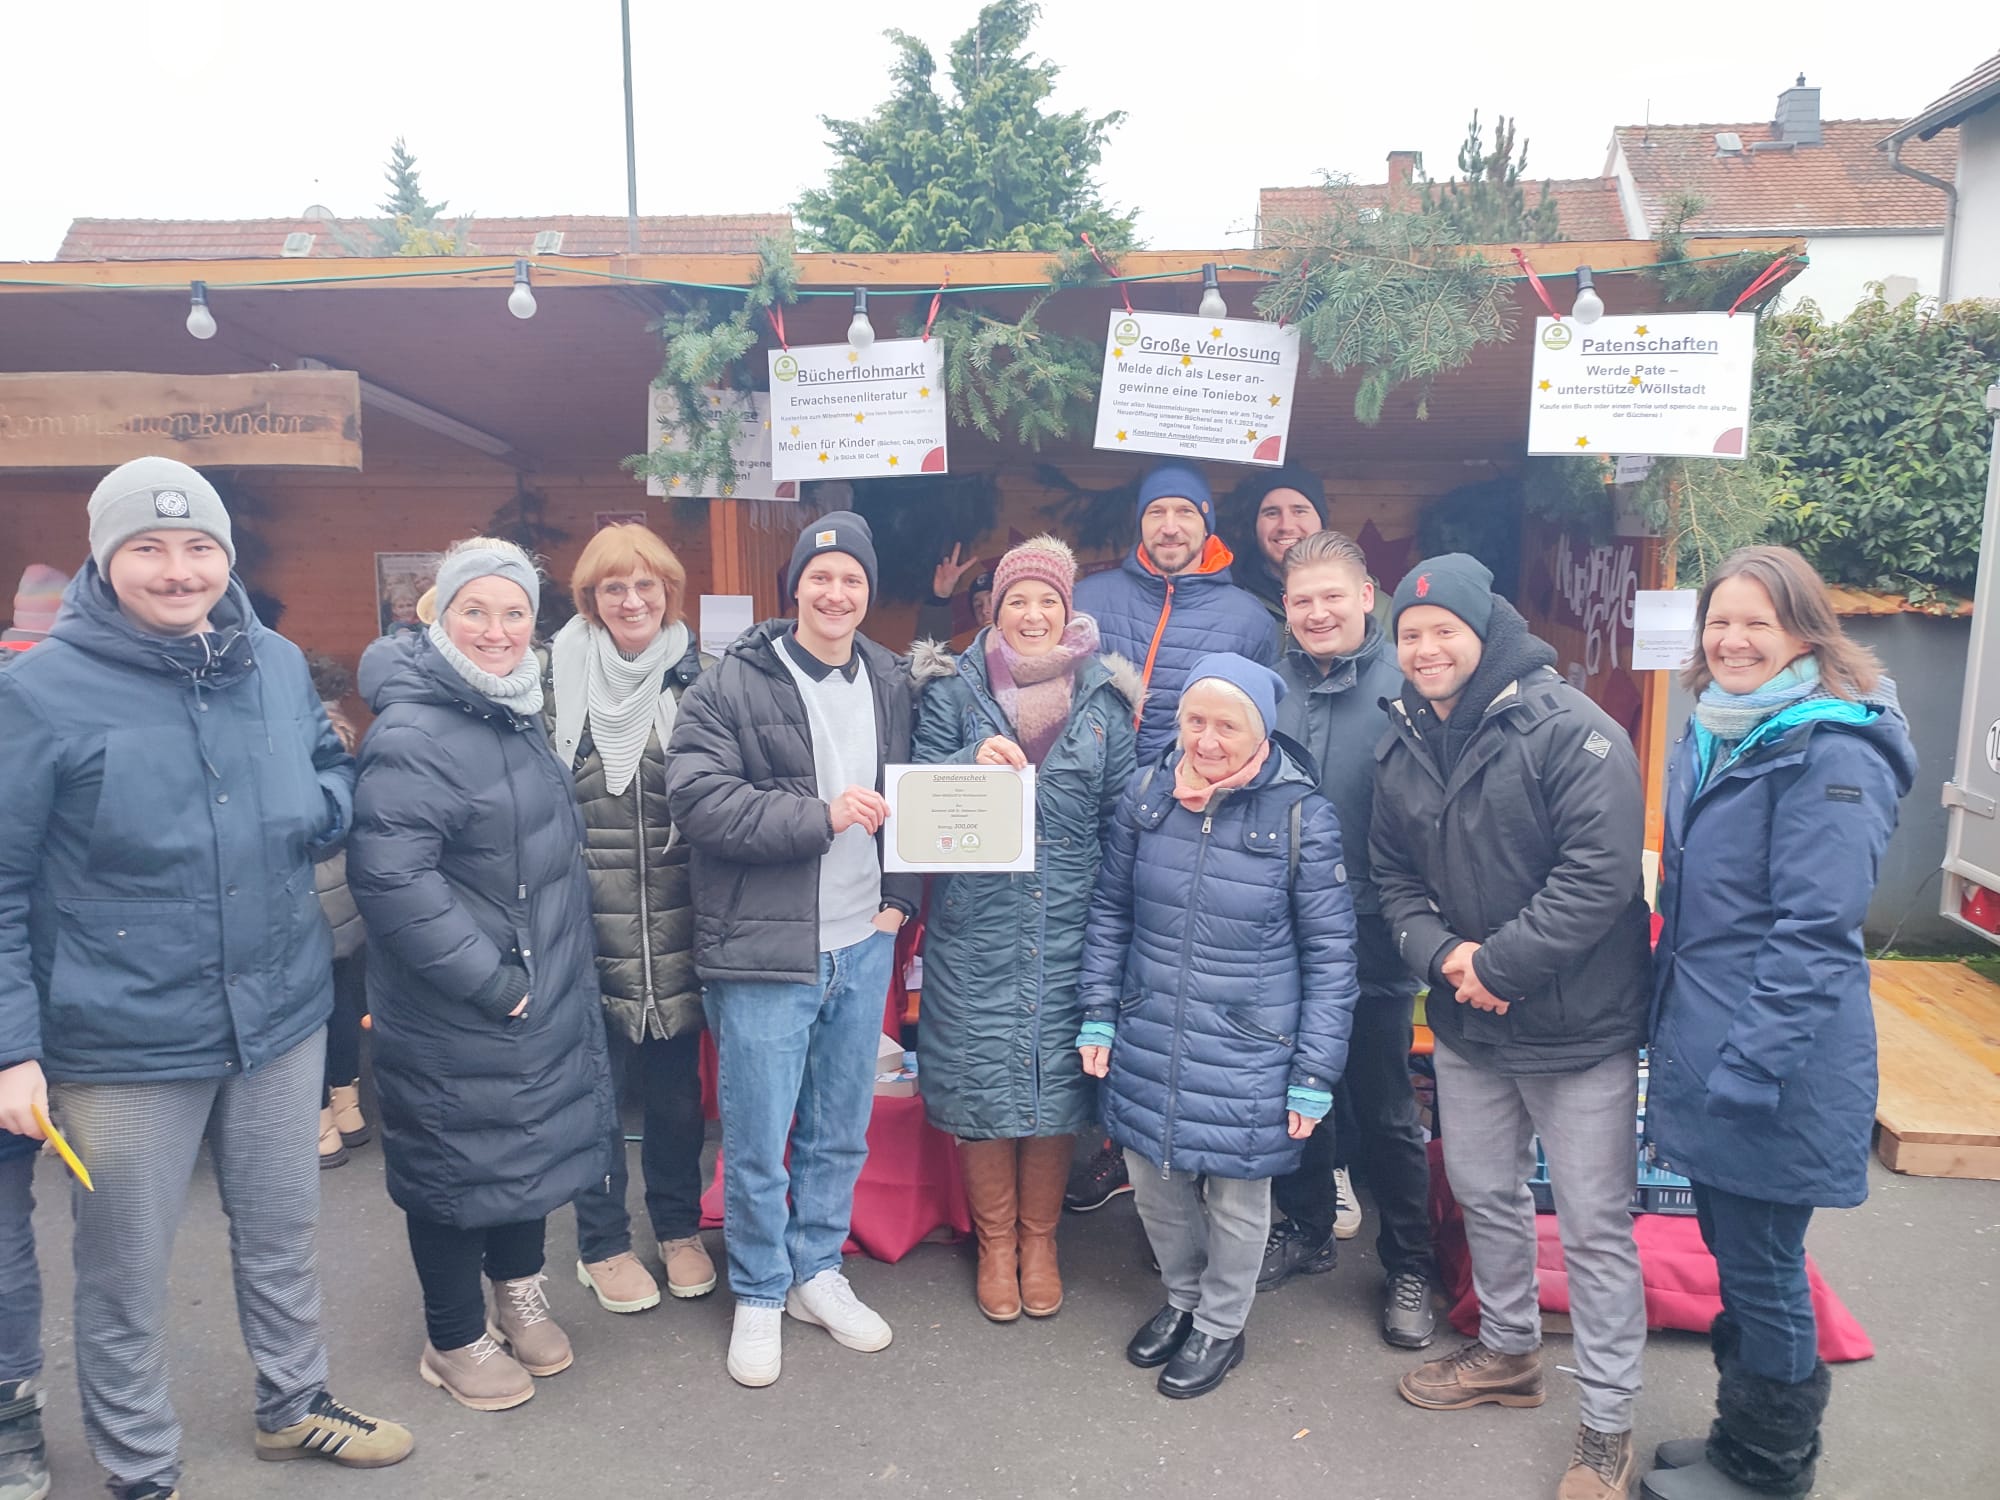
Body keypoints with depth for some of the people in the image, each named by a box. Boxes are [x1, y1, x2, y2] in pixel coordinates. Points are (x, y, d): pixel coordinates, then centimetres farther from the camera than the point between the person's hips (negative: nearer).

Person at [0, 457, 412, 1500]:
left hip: (281, 1015, 5)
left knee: (282, 1232, 22)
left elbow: (333, 770, 19)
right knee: (125, 1274, 13)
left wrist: (318, 812, -5)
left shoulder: (279, 666, 2)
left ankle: (293, 1406, 45)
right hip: (123, 1041, -4)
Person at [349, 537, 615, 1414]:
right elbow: (390, 876, -28)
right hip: (454, 1016, -8)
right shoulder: (413, 734, -21)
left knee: (537, 1140, 21)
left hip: (542, 993, 9)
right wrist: (488, 981, -22)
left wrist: (565, 965, 15)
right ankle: (455, 1341, 31)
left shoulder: (520, 715, 8)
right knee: (459, 1162, 9)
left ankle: (519, 1292, 44)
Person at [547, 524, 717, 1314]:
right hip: (585, 917, -1)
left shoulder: (698, 677, 3)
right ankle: (602, 1242, 29)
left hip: (673, 921, 1)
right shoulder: (556, 676, 0)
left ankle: (679, 1227, 33)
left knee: (676, 1084, 12)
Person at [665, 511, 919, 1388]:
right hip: (763, 954, -4)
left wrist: (899, 897, 6)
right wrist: (821, 816, -20)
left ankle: (818, 1273, 37)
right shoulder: (734, 686, -8)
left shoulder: (892, 685, 9)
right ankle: (758, 1297, 27)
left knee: (841, 1132, 17)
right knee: (757, 1142, 6)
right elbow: (697, 799, -18)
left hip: (862, 948, 5)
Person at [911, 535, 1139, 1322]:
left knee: (1058, 1080, 8)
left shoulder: (1106, 697, 6)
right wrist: (972, 764, -18)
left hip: (1069, 926, 1)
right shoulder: (954, 690, 2)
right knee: (980, 1081, 5)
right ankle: (995, 1241, 28)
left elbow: (1124, 814, 9)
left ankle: (1039, 1238, 31)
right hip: (976, 927, -1)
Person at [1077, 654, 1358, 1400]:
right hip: (1147, 1041, 4)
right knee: (1153, 1182, 18)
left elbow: (1330, 955, -8)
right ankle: (1182, 1297, 46)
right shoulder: (1148, 794, -4)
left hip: (1246, 1051, -3)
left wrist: (1314, 1074, -8)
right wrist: (1098, 1015, 4)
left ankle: (1220, 1326, 39)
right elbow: (1110, 910, 7)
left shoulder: (1301, 815, -14)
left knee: (1235, 1197, 13)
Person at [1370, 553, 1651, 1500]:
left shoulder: (1571, 732, -17)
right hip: (1466, 1027, 7)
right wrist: (1438, 952, -11)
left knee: (1595, 1225, 5)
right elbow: (1391, 873, 7)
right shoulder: (1403, 743, 4)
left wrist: (1497, 965, -22)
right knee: (1483, 1193, 22)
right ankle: (1507, 1350, 45)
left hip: (1579, 1028, -6)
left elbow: (1599, 875, -23)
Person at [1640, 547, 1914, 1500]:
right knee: (1735, 1259, 21)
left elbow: (1812, 930, -21)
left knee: (1762, 1273, 8)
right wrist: (1674, 1023, 19)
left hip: (1772, 1065, -8)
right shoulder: (1709, 736, 10)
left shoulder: (1833, 753, -17)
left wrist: (1748, 1066, -22)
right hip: (1704, 1048, 8)